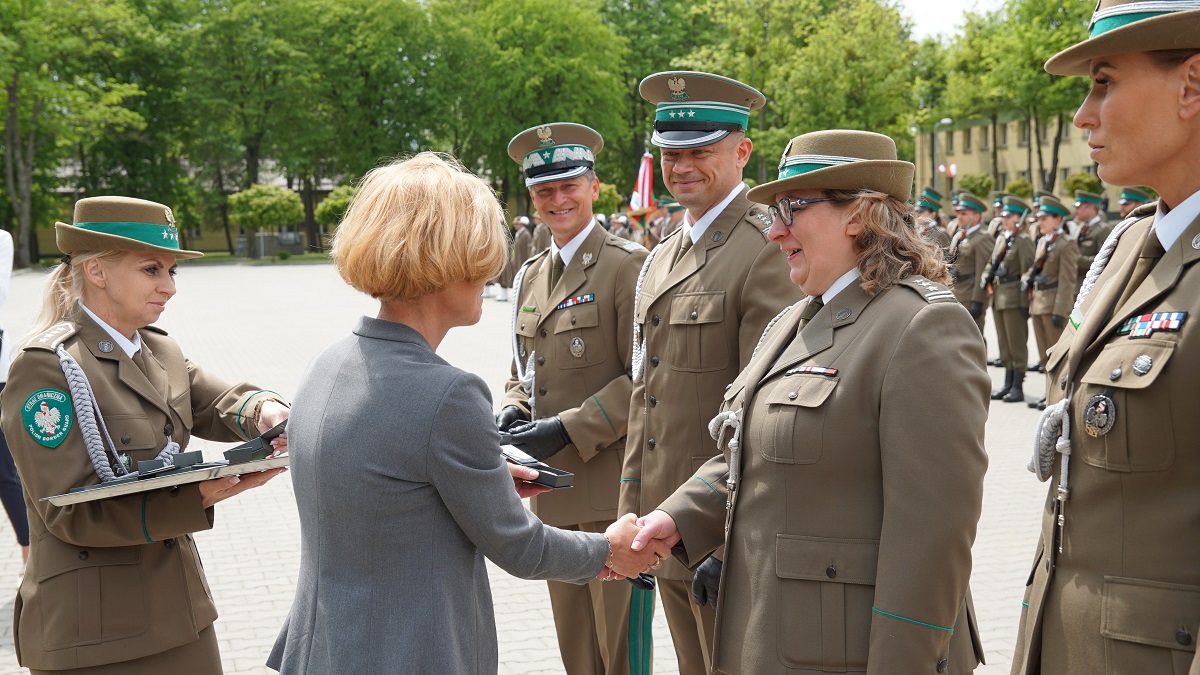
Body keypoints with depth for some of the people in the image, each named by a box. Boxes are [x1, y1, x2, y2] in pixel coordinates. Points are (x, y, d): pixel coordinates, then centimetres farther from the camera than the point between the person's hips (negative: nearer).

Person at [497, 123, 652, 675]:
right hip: (554, 491, 7)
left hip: (614, 490, -7)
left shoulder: (628, 264, -9)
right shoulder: (530, 275, 15)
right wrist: (511, 414, 0)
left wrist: (567, 430, -19)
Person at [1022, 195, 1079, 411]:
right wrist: (1027, 278, 3)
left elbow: (1067, 281, -15)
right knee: (1045, 355, 14)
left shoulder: (1066, 244, -11)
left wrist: (1060, 311, -20)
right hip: (1037, 302, 8)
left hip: (1054, 304, -8)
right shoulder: (1042, 242, 14)